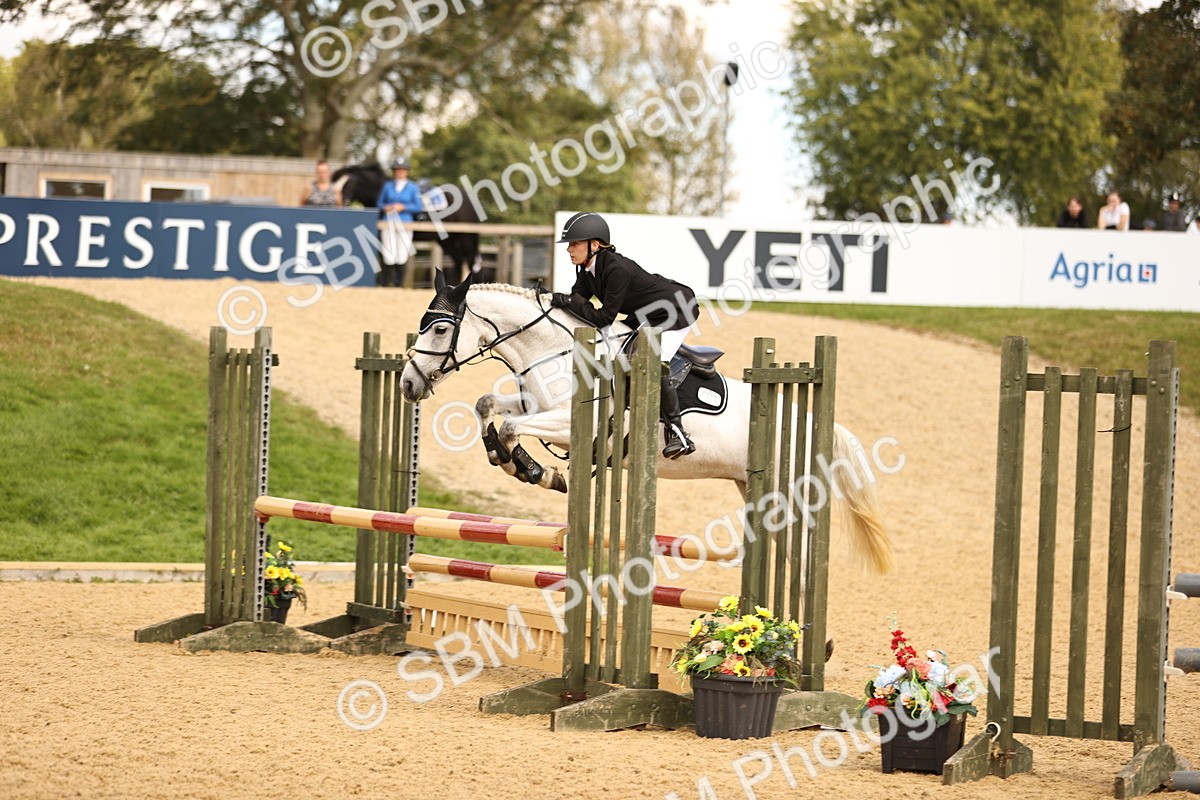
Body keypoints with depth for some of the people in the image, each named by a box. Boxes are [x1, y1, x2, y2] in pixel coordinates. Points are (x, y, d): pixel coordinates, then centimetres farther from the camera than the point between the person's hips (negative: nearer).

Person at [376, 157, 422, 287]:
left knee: (402, 257, -4)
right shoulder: (387, 186, 10)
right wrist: (385, 208, -8)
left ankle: (399, 284, 7)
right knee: (388, 257, -4)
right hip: (388, 223, 1)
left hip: (404, 223, -1)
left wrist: (403, 207, -13)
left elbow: (418, 207, 0)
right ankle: (384, 283, 6)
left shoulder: (413, 187, 4)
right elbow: (379, 203, 14)